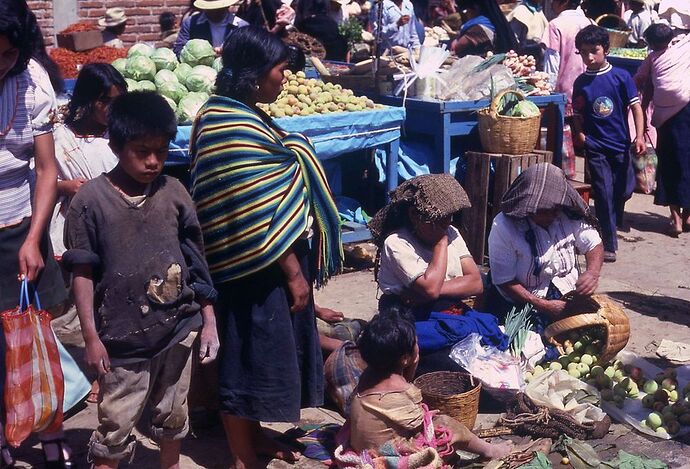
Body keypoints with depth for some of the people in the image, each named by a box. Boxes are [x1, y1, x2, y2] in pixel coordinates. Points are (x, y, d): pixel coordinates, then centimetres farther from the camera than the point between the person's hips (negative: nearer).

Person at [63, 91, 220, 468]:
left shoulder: (173, 192, -1)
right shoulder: (91, 199, -10)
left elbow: (196, 260, 5)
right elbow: (82, 272, -7)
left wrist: (209, 321, 6)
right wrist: (91, 337, -8)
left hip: (178, 330, 3)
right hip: (123, 338, -3)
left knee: (172, 417, 20)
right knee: (115, 427, 5)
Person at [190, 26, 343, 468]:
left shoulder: (236, 116, 9)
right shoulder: (238, 129, -23)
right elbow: (263, 215, -24)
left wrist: (296, 268, 21)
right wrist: (294, 273, -18)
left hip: (266, 264, 10)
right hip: (258, 267, -10)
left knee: (259, 354, 20)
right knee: (251, 356, 3)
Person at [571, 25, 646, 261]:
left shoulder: (621, 76, -4)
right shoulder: (581, 83, 1)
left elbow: (635, 106, -3)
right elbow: (578, 115, 8)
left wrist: (639, 136, -11)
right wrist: (580, 134, -9)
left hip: (621, 144, 1)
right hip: (595, 147, 0)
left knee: (624, 190, 8)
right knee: (604, 193, -3)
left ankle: (612, 223, 40)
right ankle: (609, 244, 3)